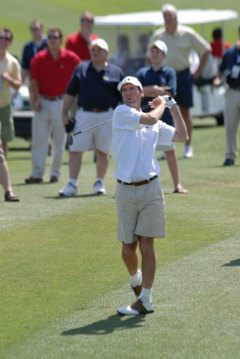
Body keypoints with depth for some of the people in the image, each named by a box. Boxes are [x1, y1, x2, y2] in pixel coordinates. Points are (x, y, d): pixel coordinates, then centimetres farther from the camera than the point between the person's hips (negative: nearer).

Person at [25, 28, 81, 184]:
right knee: (38, 138, -3)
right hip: (43, 102, 1)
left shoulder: (71, 58, -3)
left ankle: (55, 173, 14)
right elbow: (34, 80, 4)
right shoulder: (39, 58, 0)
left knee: (60, 140, 4)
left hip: (62, 102, -1)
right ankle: (37, 173, 0)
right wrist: (36, 99, -7)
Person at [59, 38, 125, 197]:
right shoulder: (81, 69, 10)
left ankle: (99, 183, 20)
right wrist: (65, 112, 3)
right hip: (84, 115, 1)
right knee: (75, 150, -5)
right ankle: (72, 185, -1)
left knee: (103, 152, 6)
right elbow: (70, 93, 11)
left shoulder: (116, 72, 6)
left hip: (107, 116, -1)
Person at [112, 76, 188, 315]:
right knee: (128, 246, 5)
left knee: (146, 244, -5)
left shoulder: (156, 126, 15)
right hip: (125, 190, -2)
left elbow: (182, 136, 15)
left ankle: (145, 300, -4)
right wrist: (161, 104, 9)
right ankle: (135, 278, 35)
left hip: (150, 189, 2)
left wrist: (173, 106, 16)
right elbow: (150, 119, -10)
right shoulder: (121, 113, 1)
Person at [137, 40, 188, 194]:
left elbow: (171, 93, -9)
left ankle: (177, 184, 2)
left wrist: (149, 91, -10)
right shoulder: (143, 72, 10)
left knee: (170, 151, -2)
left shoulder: (169, 72, 5)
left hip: (165, 116, -2)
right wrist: (157, 89, -14)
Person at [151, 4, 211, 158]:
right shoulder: (157, 35, 4)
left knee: (185, 111, 3)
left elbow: (206, 50, 6)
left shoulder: (187, 34, -1)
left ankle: (188, 146, 10)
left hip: (183, 75, -1)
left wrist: (198, 71, 3)